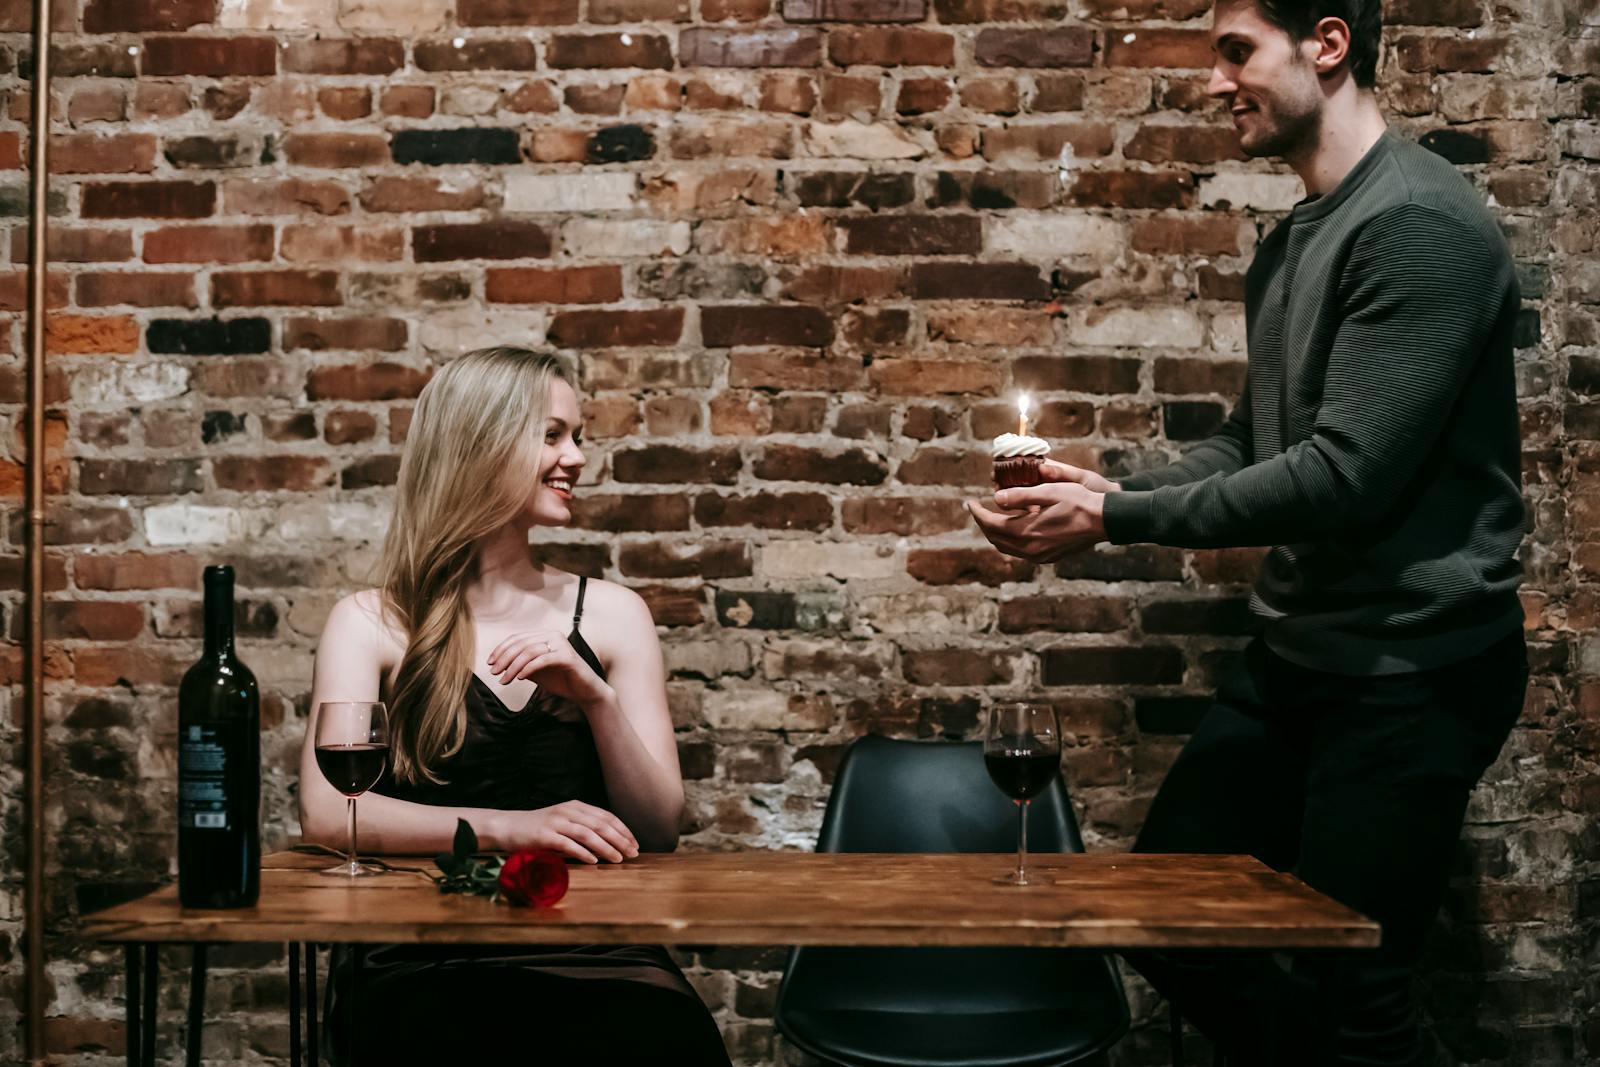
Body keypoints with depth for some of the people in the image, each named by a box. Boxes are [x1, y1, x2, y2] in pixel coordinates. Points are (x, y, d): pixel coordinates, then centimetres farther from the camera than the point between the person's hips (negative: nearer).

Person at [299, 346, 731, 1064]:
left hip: (598, 951, 2)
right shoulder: (372, 624, 5)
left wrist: (598, 697, -10)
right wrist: (506, 827, -21)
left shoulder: (611, 614, 10)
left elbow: (658, 832, 7)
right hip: (425, 962, -1)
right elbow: (326, 814, -9)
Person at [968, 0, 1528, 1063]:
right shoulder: (1292, 243, 11)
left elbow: (1346, 476, -24)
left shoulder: (1421, 224, -17)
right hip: (1300, 649, 9)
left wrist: (1118, 518, -17)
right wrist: (1106, 490, 0)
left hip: (1413, 664, -9)